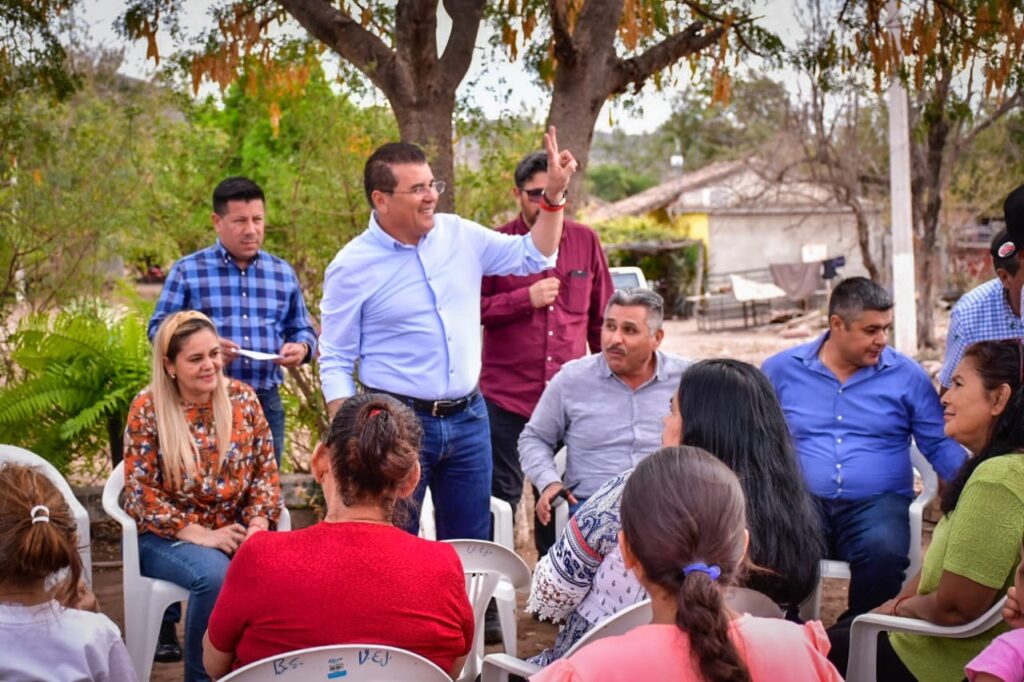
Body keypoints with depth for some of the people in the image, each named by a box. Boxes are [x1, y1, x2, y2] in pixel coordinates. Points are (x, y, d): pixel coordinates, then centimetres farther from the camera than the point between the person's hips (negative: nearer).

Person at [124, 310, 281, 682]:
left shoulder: (242, 397, 2)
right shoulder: (148, 407, -8)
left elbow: (265, 469, 6)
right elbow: (142, 491, -10)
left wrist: (258, 521, -12)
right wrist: (201, 535, -18)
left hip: (234, 528, 3)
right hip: (165, 534, -3)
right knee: (213, 574, -34)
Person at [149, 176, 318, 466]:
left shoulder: (283, 273, 14)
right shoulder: (188, 271, 3)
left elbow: (303, 330, 19)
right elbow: (158, 329, 0)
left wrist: (301, 347, -5)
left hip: (266, 404, 3)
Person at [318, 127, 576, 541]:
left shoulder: (459, 235, 4)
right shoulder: (352, 266, -8)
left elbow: (532, 257, 14)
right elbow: (336, 363, -4)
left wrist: (554, 193, 1)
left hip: (469, 418, 5)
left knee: (472, 548, 13)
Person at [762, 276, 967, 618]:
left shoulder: (907, 375, 8)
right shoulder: (780, 370, 9)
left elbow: (940, 444, 10)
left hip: (877, 501, 1)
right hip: (801, 500, 0)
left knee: (885, 552, -33)